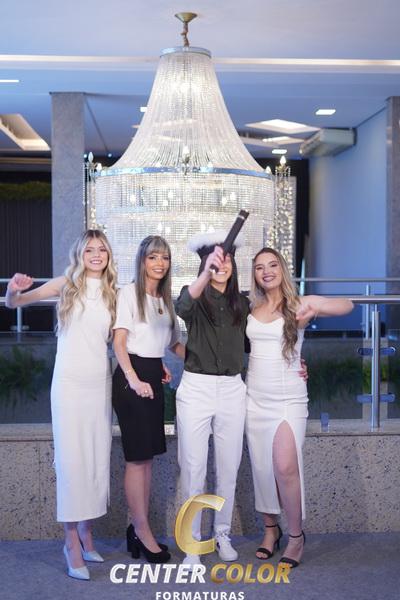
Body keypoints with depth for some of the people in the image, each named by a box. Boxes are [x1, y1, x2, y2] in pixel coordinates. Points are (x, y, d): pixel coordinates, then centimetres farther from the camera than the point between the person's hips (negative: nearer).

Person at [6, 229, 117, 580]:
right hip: (70, 381, -4)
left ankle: (85, 533, 23)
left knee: (99, 459, 8)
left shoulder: (112, 292, 9)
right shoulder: (66, 285, -1)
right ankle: (73, 543, 5)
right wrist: (14, 289, -24)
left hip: (101, 382, 4)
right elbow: (14, 303, -2)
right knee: (72, 460, -5)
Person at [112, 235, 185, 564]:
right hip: (132, 378, -7)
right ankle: (143, 531, 2)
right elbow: (119, 343, -10)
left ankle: (138, 527, 17)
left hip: (154, 377, 7)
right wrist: (134, 379, -22)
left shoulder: (166, 299, 15)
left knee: (147, 455, 9)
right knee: (138, 457, -6)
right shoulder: (129, 293, -5)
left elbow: (176, 342, 23)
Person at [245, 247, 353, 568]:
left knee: (285, 466, -14)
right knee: (261, 466, 8)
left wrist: (313, 306, -36)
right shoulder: (251, 309, 7)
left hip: (288, 397, -4)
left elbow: (347, 305, -18)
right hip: (256, 396, 4)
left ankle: (296, 535, 6)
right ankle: (271, 529, 26)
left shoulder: (298, 305, -4)